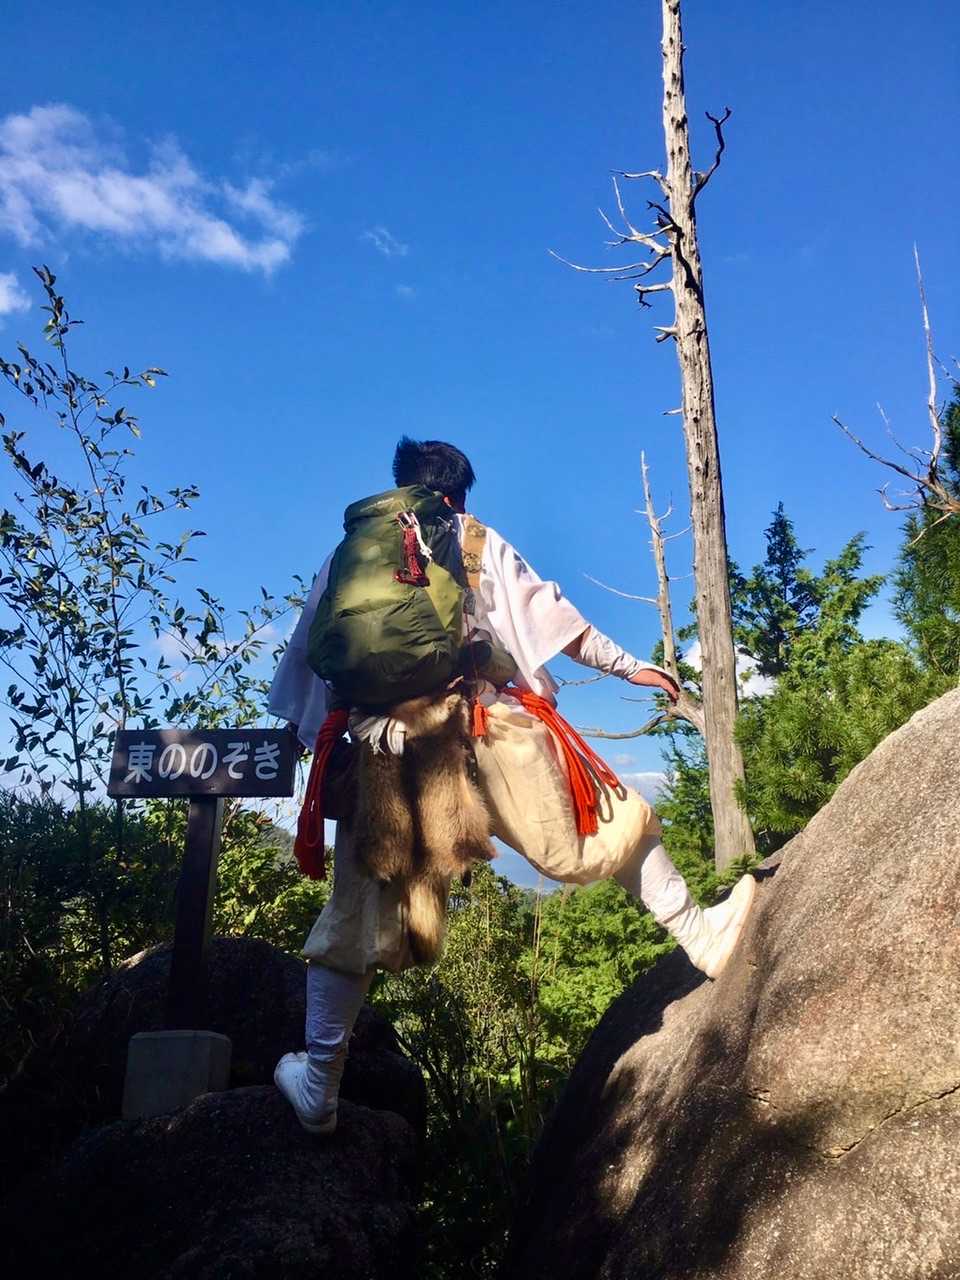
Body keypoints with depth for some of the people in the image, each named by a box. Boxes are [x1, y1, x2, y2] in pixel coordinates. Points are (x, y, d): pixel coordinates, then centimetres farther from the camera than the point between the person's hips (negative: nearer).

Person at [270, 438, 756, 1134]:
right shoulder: (478, 538, 15)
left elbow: (311, 660, 16)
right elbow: (548, 613, 11)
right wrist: (628, 665, 17)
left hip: (387, 745, 2)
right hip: (491, 725, -2)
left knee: (358, 915, 9)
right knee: (607, 827, 15)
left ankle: (318, 1087, 12)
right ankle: (701, 932, 20)